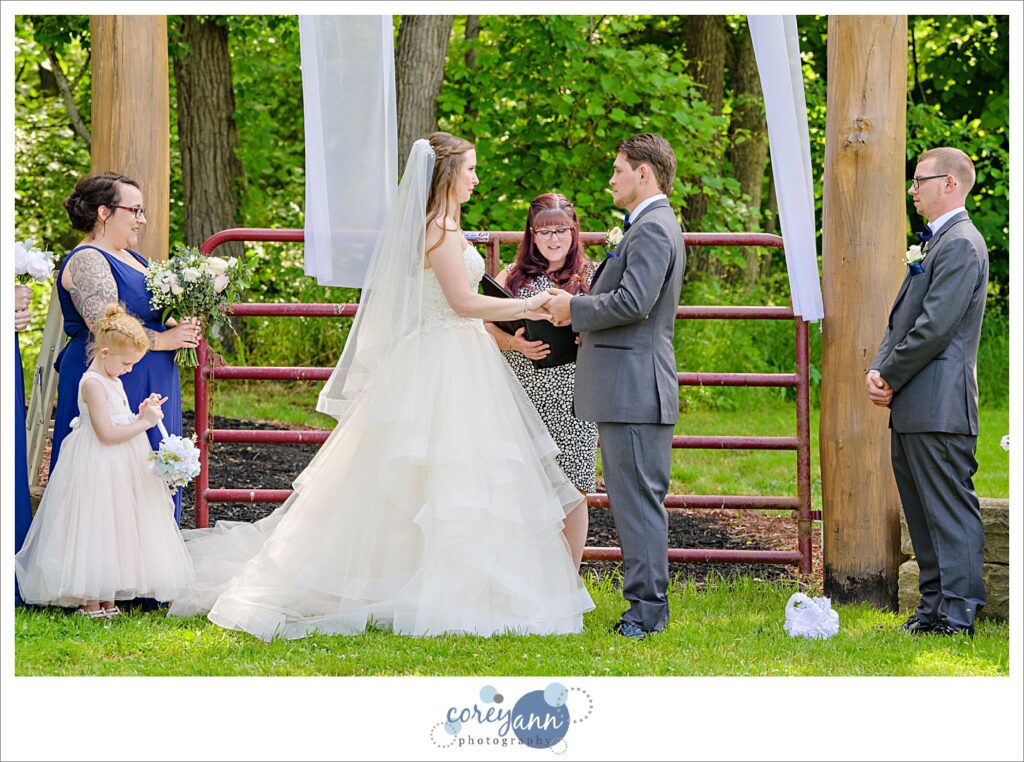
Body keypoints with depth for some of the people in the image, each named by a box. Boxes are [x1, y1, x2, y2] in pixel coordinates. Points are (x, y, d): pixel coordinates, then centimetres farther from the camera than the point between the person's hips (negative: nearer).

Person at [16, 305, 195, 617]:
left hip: (121, 467, 10)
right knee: (95, 530, -5)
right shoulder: (93, 384, -17)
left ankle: (108, 599, 17)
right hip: (97, 470, -10)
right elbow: (107, 433, -23)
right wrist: (144, 422, -18)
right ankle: (90, 602, 1)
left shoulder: (113, 381, 14)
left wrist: (141, 414, 5)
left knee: (117, 530, 11)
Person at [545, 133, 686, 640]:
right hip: (625, 389, 11)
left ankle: (647, 607, -5)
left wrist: (575, 307, -11)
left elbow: (633, 303, -24)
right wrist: (585, 318, 10)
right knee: (631, 498, 13)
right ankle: (646, 602, 17)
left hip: (634, 389, -11)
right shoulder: (649, 227, 20)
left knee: (637, 498, -8)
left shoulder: (653, 229, -14)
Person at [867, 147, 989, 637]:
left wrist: (891, 377, -11)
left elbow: (935, 326, -19)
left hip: (939, 406, -10)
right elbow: (902, 319, 21)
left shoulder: (961, 245, -13)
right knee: (921, 510, 12)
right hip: (912, 408, 10)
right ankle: (934, 607, 18)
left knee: (950, 508, -7)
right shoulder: (933, 242, 20)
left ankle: (958, 614, -6)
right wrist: (878, 369, 5)